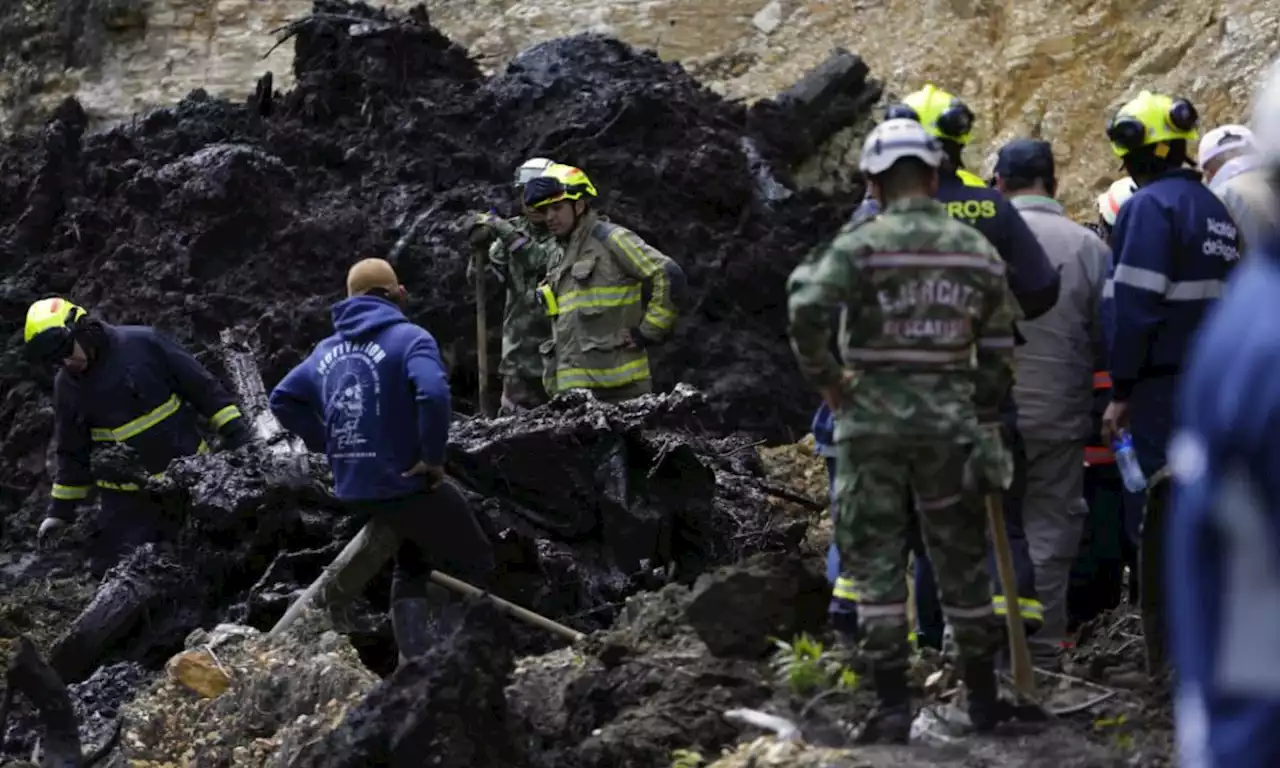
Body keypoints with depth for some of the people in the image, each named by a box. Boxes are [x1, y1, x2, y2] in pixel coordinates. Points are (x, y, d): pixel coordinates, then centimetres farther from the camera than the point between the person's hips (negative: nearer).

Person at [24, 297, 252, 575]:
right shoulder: (67, 386, 1)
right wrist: (61, 510, 12)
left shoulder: (143, 344, -11)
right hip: (126, 498, 3)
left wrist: (237, 434, -8)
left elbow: (204, 388, -5)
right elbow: (71, 452, 13)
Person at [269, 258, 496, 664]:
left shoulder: (327, 349, 11)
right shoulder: (408, 338, -11)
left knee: (411, 567, 26)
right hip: (406, 484, -7)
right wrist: (433, 457, -18)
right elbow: (433, 394, -29)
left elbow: (282, 400, 17)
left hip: (354, 491, 7)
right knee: (475, 565, 9)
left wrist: (327, 443, 15)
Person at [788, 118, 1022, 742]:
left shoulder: (862, 242, -7)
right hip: (949, 421, 3)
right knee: (961, 561, 13)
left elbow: (807, 307, -22)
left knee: (876, 560, 5)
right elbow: (1000, 346, 9)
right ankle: (982, 696, 20)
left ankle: (893, 704, 1)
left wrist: (822, 377, -8)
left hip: (873, 417, -3)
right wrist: (980, 414, 18)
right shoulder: (977, 250, 6)